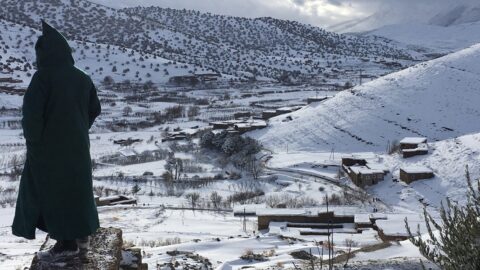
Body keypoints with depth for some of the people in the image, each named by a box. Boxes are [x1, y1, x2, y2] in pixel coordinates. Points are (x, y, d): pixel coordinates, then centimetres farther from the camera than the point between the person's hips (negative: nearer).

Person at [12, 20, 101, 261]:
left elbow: (31, 113, -21)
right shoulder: (82, 78, 2)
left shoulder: (43, 77, -17)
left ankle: (67, 243, 11)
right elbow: (95, 109, 10)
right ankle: (82, 234, 29)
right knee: (77, 187, 19)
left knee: (52, 190, 6)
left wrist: (33, 143, -8)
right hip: (78, 145, 6)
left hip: (50, 146, -6)